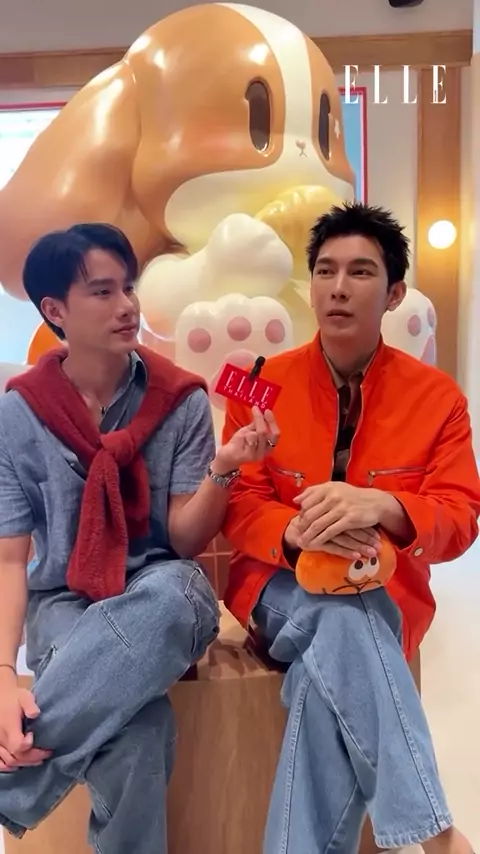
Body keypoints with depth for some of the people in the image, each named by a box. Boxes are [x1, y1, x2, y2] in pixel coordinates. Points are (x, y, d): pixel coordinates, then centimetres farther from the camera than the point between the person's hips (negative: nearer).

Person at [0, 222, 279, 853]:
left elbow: (185, 541, -6)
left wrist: (224, 468, -25)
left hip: (159, 592, 2)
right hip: (64, 600, -1)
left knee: (177, 592, -38)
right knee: (136, 735, -34)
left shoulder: (180, 400, -5)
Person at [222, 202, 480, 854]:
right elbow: (238, 507, -5)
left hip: (386, 594, 1)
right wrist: (297, 531, -30)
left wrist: (379, 507, -32)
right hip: (281, 584, 0)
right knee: (341, 624, -35)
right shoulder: (264, 384, -3)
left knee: (325, 680, -33)